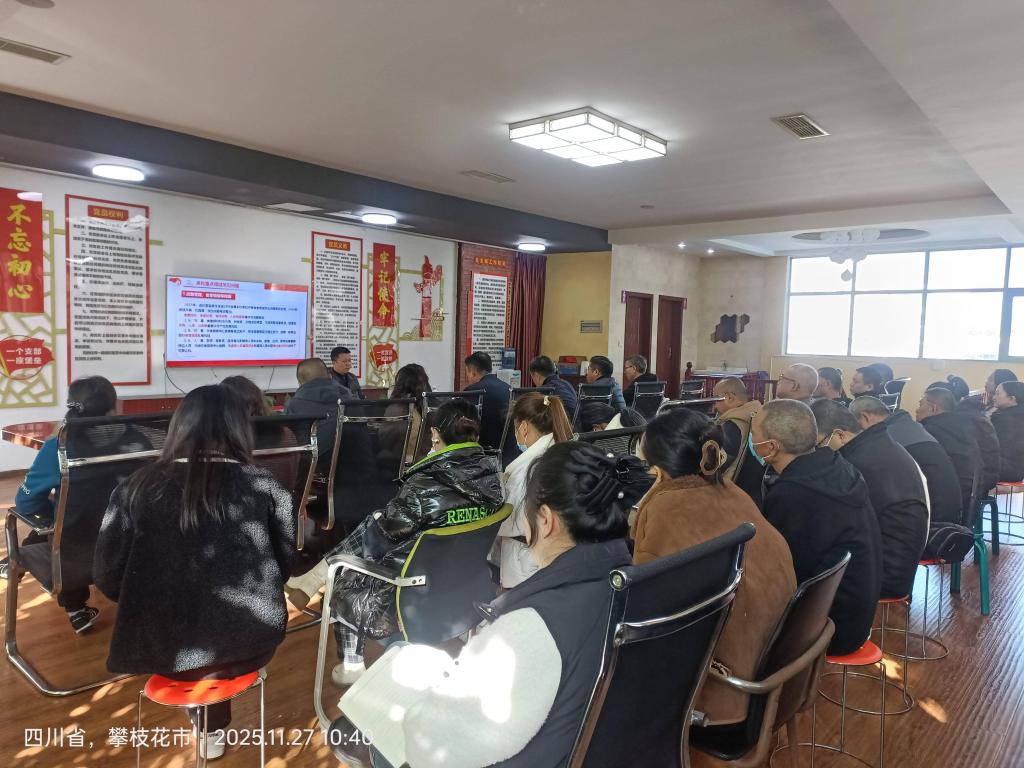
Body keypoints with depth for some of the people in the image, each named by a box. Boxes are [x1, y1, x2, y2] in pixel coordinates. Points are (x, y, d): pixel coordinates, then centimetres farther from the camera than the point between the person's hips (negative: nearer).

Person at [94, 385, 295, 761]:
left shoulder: (136, 488, -8)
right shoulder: (264, 485, -7)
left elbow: (108, 579, -2)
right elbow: (284, 564, 4)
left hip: (167, 649, 0)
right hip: (252, 644, 0)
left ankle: (211, 728, 47)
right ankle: (212, 725, 43)